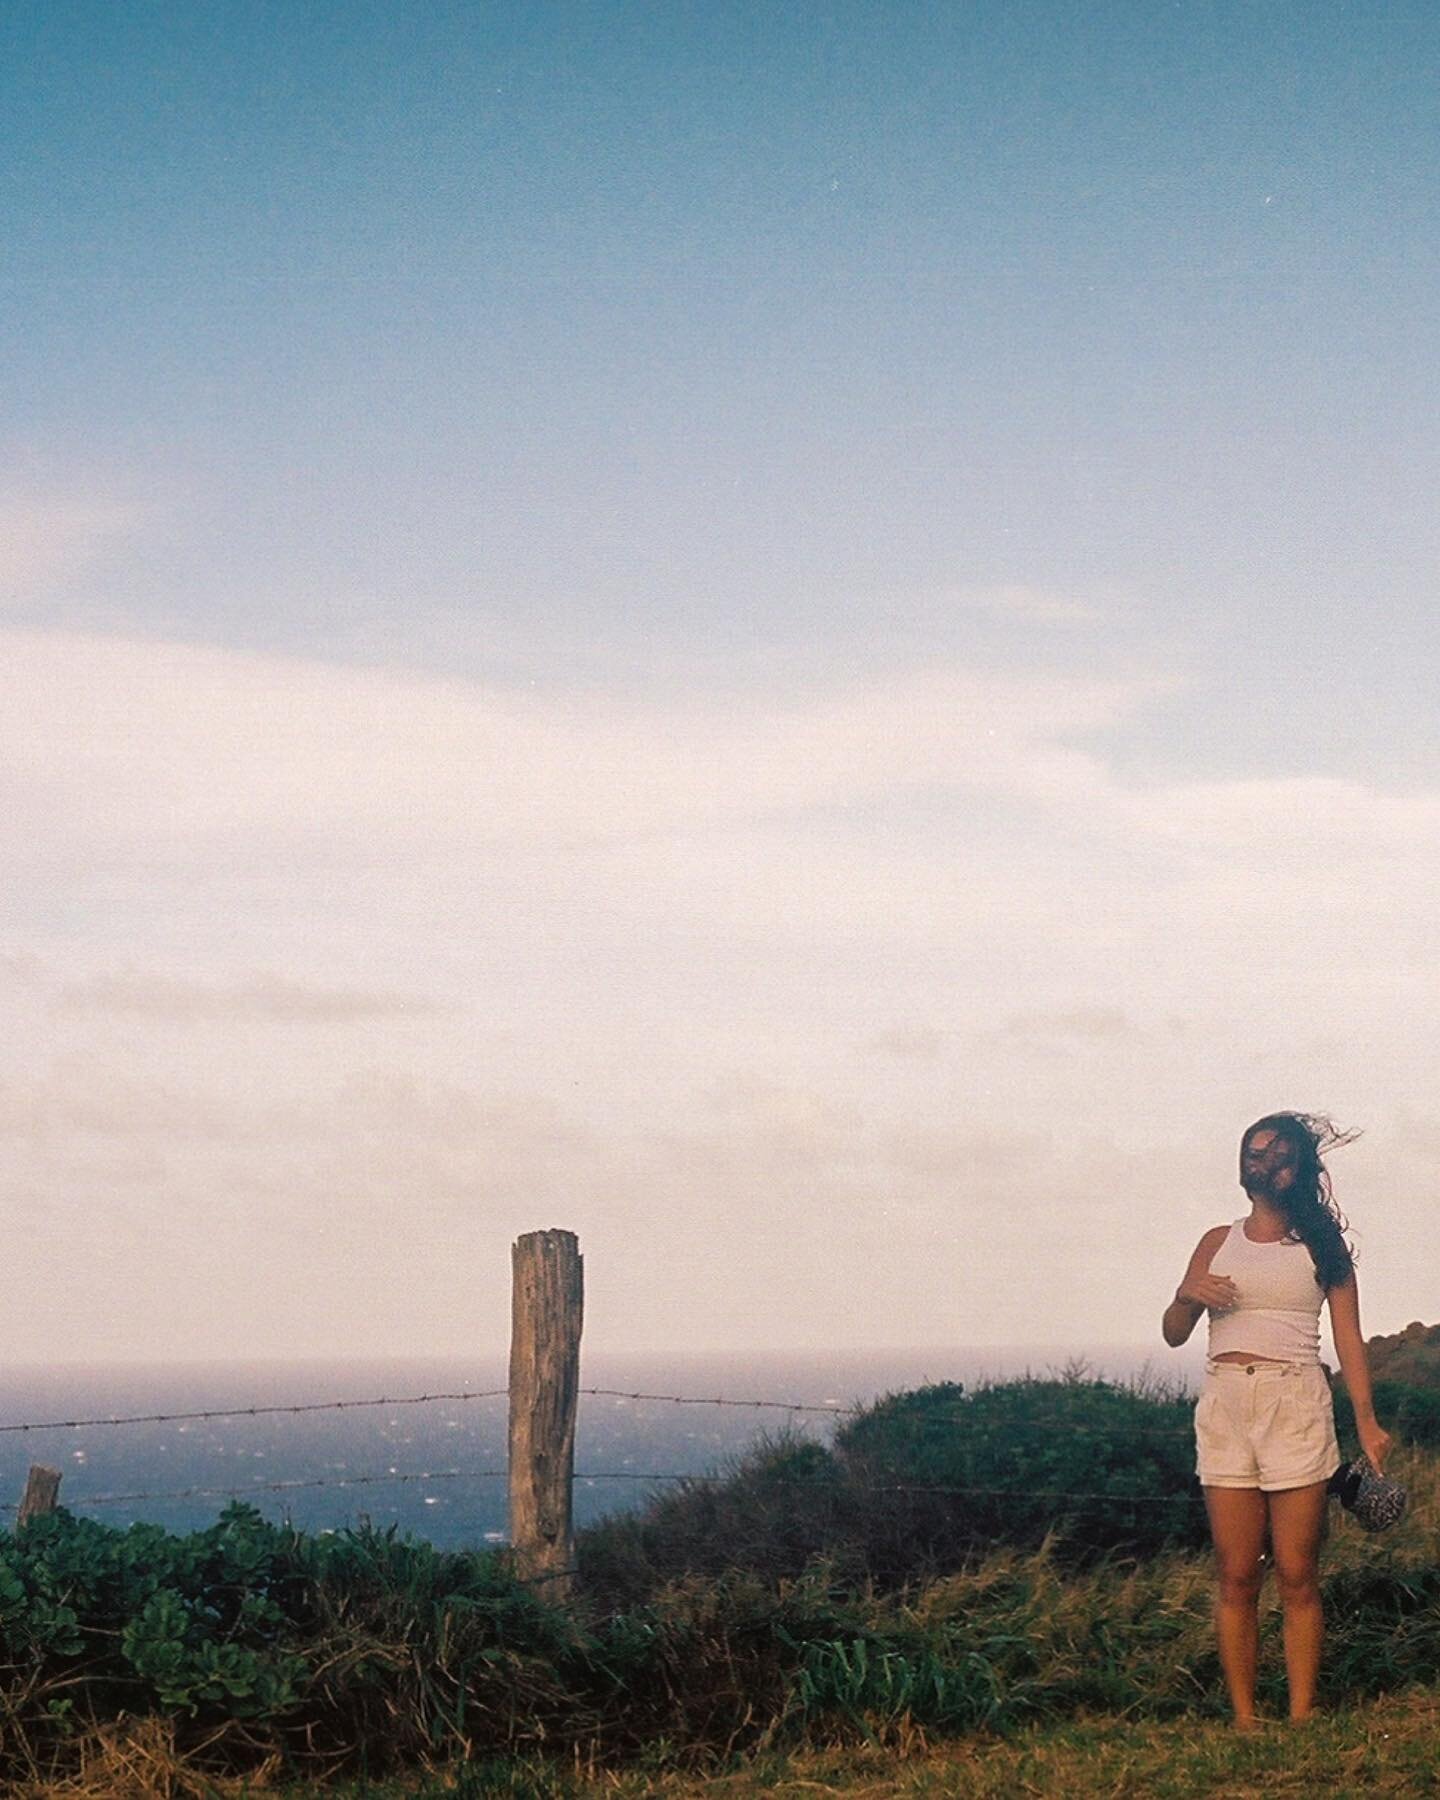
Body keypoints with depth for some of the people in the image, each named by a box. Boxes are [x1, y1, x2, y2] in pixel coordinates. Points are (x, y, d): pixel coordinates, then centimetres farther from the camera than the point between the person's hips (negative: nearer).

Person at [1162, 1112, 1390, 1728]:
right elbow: (1173, 1334, 17)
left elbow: (1348, 1338, 3)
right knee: (1236, 1578, 0)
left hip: (1297, 1406, -2)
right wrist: (1187, 1295, -5)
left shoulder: (1321, 1245, 9)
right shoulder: (1218, 1243, 15)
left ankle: (1301, 1718, 0)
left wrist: (1366, 1420, -9)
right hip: (1225, 1406, 2)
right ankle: (1244, 1721, 3)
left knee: (1297, 1577, -4)